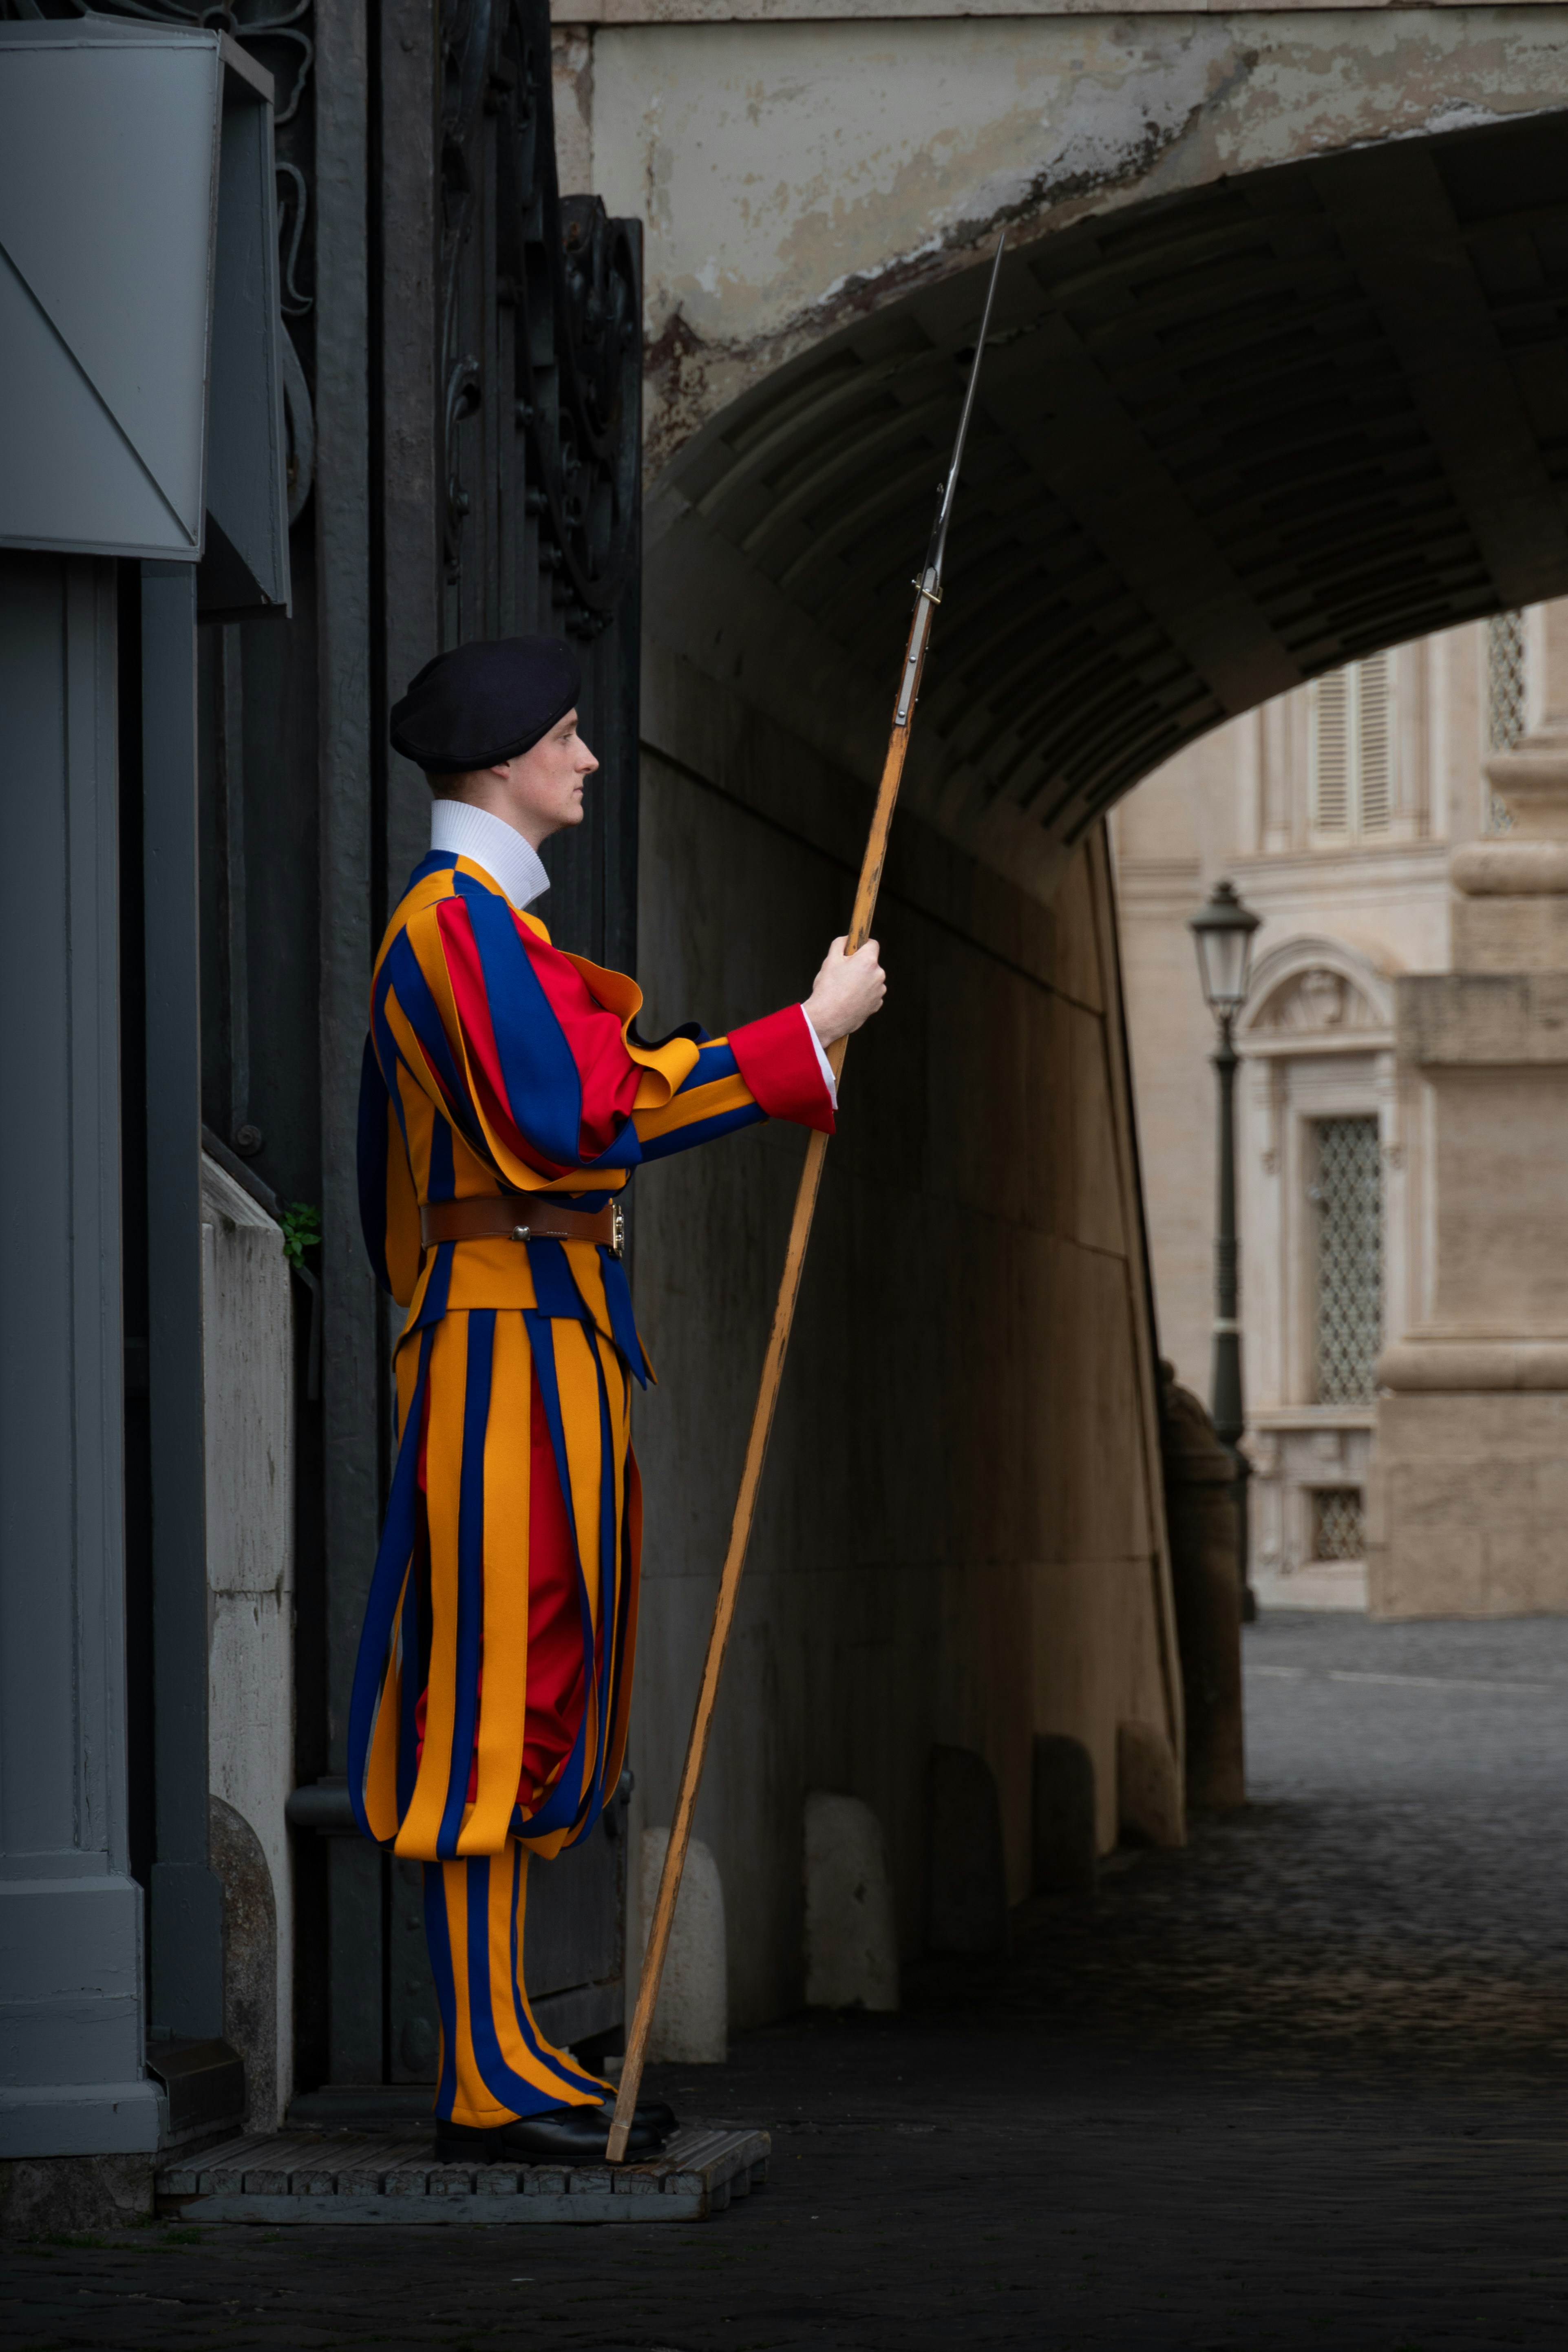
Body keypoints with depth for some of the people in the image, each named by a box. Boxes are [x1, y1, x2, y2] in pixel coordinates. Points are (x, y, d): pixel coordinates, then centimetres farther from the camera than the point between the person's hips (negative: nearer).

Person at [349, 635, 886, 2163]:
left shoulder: (473, 919, 20)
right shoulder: (461, 915, -13)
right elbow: (583, 1111, -23)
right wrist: (807, 1035, -19)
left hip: (539, 1341, 11)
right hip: (520, 1340, -11)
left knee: (520, 1706, 10)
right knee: (497, 1696, -10)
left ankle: (506, 2057, 12)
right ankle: (492, 2078, -10)